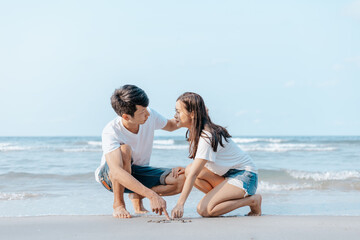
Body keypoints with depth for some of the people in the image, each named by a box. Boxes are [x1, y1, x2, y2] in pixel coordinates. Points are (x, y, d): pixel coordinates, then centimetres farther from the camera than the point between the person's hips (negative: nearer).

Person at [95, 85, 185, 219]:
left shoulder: (150, 116, -15)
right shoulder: (111, 132, -31)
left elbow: (170, 126, 10)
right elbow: (117, 173, -45)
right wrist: (152, 196, -54)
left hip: (139, 172, 5)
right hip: (109, 176, -5)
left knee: (182, 178, -21)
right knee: (125, 149, -39)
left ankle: (137, 196, 1)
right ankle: (118, 204, -19)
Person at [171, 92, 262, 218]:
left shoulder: (207, 137, -25)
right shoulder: (193, 132, 3)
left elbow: (194, 174, -32)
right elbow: (192, 171, 13)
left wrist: (180, 204, -35)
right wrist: (183, 169, -8)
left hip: (245, 175, -9)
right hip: (227, 173, 9)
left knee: (204, 209, -20)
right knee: (189, 170, -11)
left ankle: (252, 200, -5)